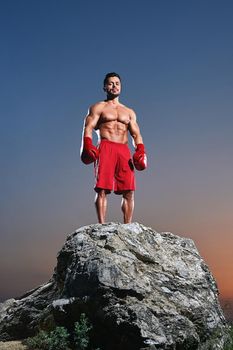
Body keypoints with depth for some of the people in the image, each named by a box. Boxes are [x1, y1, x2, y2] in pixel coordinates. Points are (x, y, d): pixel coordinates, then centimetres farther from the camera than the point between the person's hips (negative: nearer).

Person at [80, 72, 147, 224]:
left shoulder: (129, 112, 25)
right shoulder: (98, 107, 14)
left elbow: (136, 134, 17)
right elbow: (88, 128, 2)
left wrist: (140, 150, -2)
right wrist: (87, 146, -17)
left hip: (124, 151, 3)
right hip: (105, 149, -3)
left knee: (129, 191, -6)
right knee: (102, 189, -13)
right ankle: (102, 225, -14)